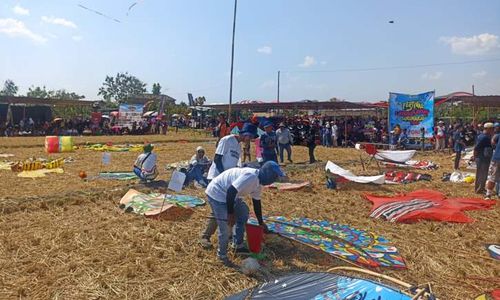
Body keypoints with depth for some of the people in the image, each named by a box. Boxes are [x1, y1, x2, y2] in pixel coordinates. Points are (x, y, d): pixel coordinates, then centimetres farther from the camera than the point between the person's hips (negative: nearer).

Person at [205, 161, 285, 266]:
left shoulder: (258, 182, 3)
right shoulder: (251, 176, -29)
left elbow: (256, 202, 15)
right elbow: (231, 191, -33)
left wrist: (261, 222, 21)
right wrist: (230, 214, -25)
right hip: (217, 193, -11)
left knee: (243, 213, 19)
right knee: (226, 227, -9)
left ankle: (238, 245, 32)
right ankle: (222, 255, 14)